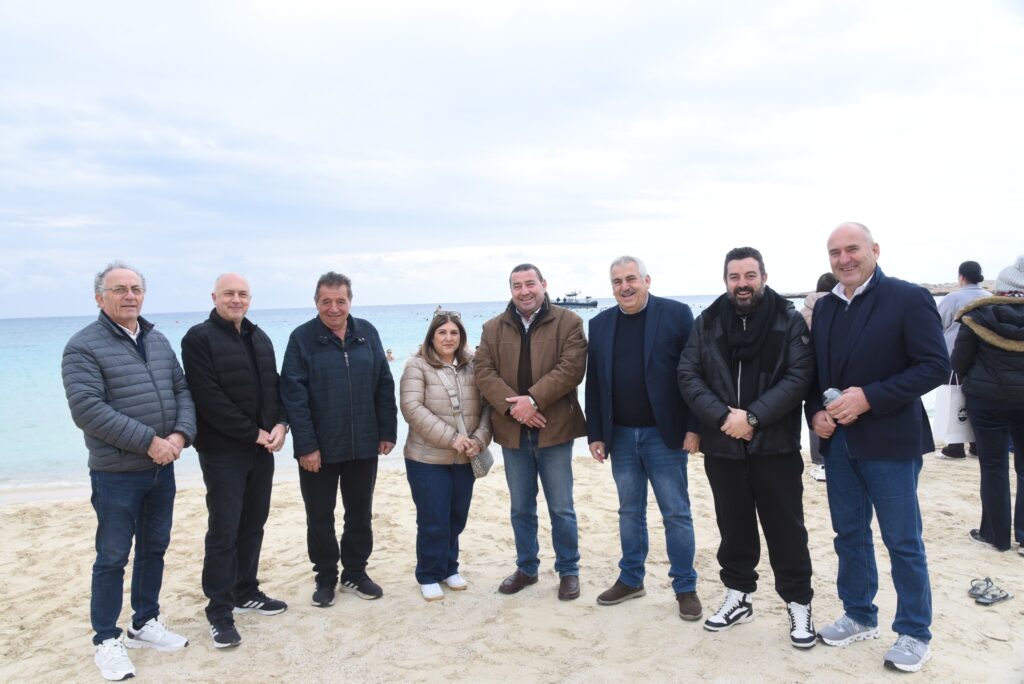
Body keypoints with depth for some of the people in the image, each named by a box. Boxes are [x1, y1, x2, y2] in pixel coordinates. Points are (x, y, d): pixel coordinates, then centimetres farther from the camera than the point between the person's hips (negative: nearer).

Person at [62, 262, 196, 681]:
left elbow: (182, 391, 8)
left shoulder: (158, 341, 10)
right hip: (116, 474, -6)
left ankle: (146, 624, 32)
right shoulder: (83, 346, -10)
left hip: (162, 470, 6)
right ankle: (107, 640, 20)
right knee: (113, 558, 5)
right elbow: (87, 409, -20)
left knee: (154, 549, 16)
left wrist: (181, 434, -11)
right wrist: (149, 441, -22)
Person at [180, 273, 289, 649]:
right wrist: (253, 433, -16)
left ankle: (246, 592, 28)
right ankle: (220, 611, 8)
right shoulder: (199, 338, -9)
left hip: (262, 449, 7)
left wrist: (280, 425, -5)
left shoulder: (259, 338, 14)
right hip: (223, 451, -6)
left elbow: (274, 386, 13)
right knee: (223, 531, -2)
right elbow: (210, 399, -17)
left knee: (253, 525, 14)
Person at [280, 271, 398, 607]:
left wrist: (387, 432, 1)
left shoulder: (367, 333, 2)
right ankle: (325, 577, 29)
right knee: (320, 517, 11)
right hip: (319, 448, -2)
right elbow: (293, 396, -11)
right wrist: (305, 445, -16)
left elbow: (384, 385, 4)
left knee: (360, 514, 14)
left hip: (363, 445, 3)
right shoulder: (302, 338, -7)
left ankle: (355, 573, 31)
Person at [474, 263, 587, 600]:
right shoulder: (493, 328, 7)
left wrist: (533, 400, -21)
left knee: (561, 508, 7)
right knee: (521, 508, 16)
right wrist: (511, 406, -17)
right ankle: (526, 568, 32)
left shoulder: (568, 322, -3)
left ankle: (569, 570, 24)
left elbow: (571, 368, -14)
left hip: (554, 430, -3)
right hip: (512, 431, 3)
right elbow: (483, 371, -2)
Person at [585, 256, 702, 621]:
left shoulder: (676, 314, -6)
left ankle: (685, 587, 19)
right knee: (629, 511, 15)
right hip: (620, 435, 4)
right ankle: (631, 579, 30)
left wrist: (695, 426, -11)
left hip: (664, 433, -4)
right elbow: (594, 383, 7)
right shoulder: (600, 324, 7)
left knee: (676, 512, 5)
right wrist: (596, 434, 4)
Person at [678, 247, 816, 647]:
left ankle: (799, 605, 22)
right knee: (733, 527, 15)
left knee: (786, 530, 6)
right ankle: (738, 597, 31)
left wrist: (752, 416, -18)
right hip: (722, 446, 2)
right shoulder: (707, 323, 4)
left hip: (775, 446, -2)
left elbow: (799, 375, -10)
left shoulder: (789, 320, -2)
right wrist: (722, 416, -15)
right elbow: (688, 375, -1)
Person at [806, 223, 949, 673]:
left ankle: (914, 633, 23)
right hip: (838, 441, 6)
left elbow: (936, 366, -15)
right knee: (849, 534, 15)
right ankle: (859, 616, 32)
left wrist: (869, 397, -22)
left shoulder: (908, 298, -9)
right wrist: (815, 412, -4)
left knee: (903, 542, 6)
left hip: (889, 442, -6)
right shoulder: (824, 307, 9)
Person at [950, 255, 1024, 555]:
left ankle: (996, 534, 14)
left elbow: (958, 362, -6)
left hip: (987, 399, -2)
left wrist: (974, 380, 14)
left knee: (994, 467, 6)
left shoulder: (979, 315, -10)